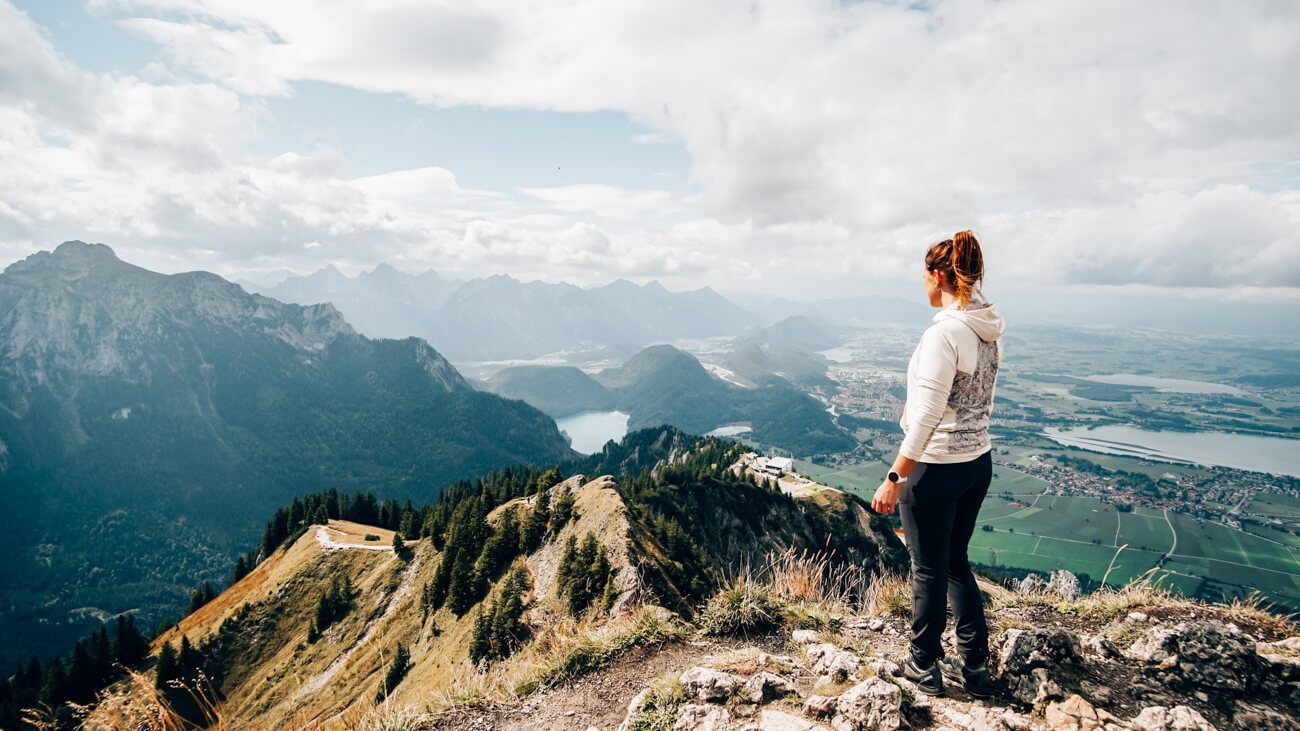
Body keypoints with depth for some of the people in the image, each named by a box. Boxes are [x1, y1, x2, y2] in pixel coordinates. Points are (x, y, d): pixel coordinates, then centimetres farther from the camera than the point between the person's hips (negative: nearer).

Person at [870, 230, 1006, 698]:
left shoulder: (944, 333, -22)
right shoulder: (990, 331, 4)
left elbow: (927, 416, -25)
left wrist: (894, 479, -21)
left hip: (936, 467, -8)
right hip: (979, 463, 8)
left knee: (929, 571, 9)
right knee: (956, 563, 21)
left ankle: (924, 667, 28)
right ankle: (975, 667, 32)